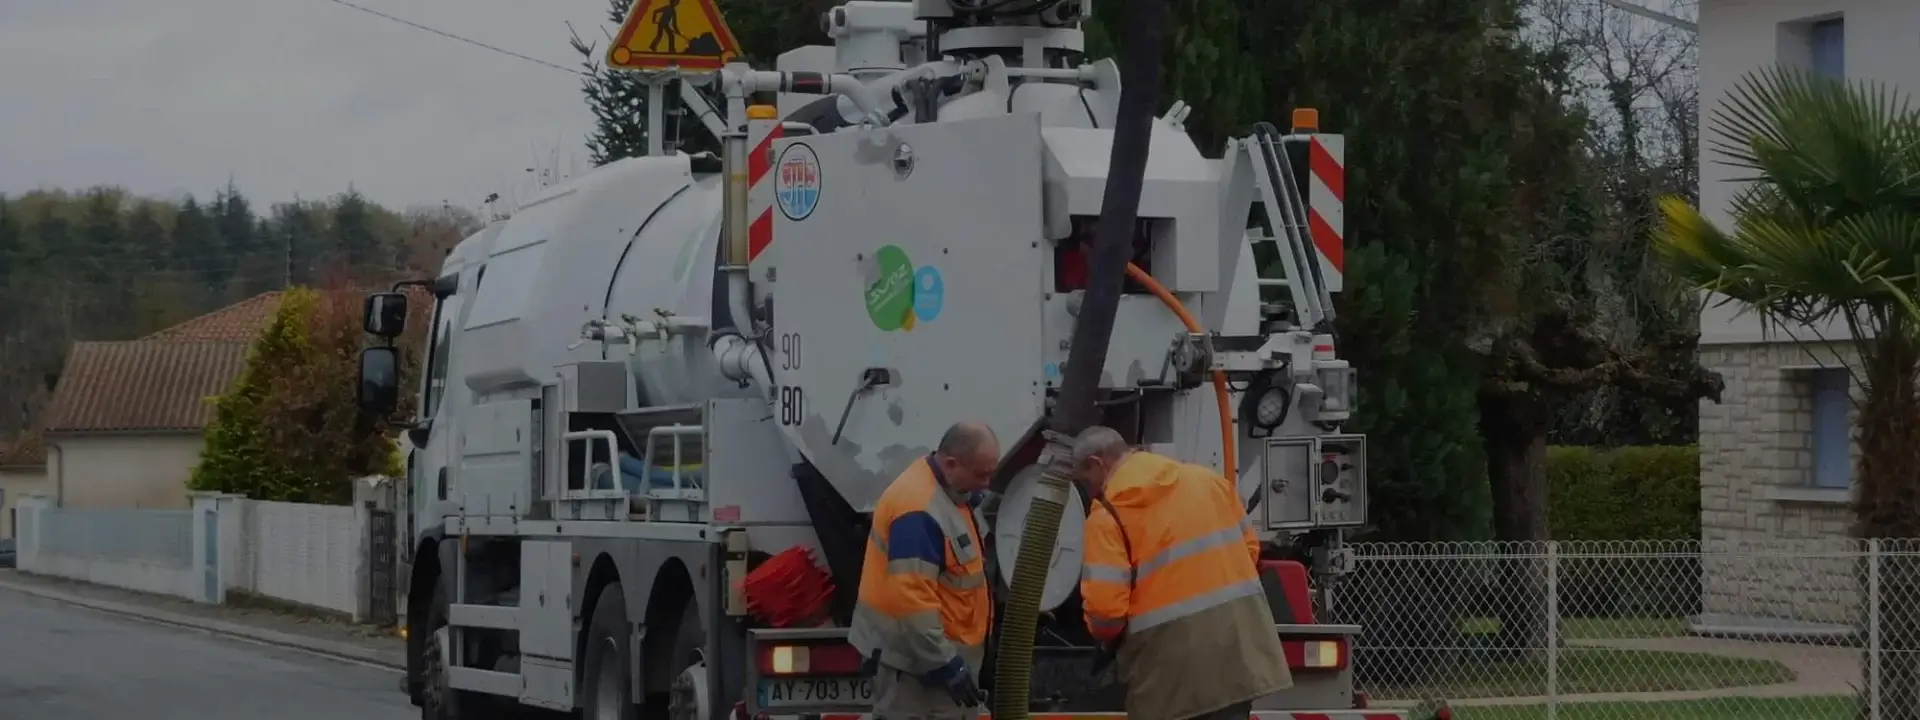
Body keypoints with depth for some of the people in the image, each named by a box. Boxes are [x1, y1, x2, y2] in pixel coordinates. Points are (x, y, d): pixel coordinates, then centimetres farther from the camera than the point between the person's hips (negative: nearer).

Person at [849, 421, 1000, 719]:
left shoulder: (946, 490, 8)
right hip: (914, 655, -11)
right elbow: (911, 597, -29)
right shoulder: (920, 508, -25)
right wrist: (945, 664, -26)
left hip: (932, 647, 11)